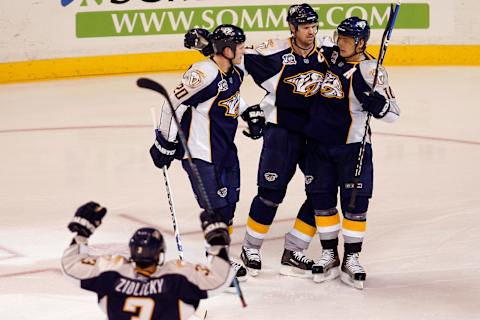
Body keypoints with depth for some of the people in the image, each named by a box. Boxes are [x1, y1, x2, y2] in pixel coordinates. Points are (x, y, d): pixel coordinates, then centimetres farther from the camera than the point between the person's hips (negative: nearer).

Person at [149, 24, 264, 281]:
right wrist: (165, 143, -15)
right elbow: (175, 103, -19)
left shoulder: (234, 73, 6)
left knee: (229, 203, 13)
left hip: (225, 148, 9)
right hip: (200, 152, -9)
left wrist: (250, 113, 12)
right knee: (217, 206, -8)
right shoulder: (204, 74, -23)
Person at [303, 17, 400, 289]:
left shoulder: (370, 70, -9)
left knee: (356, 200, -4)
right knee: (321, 198, 7)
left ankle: (352, 259, 9)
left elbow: (393, 113, -8)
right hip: (319, 141, 4)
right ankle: (329, 255, 20)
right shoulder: (327, 56, 2)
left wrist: (379, 105, -28)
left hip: (352, 144, -4)